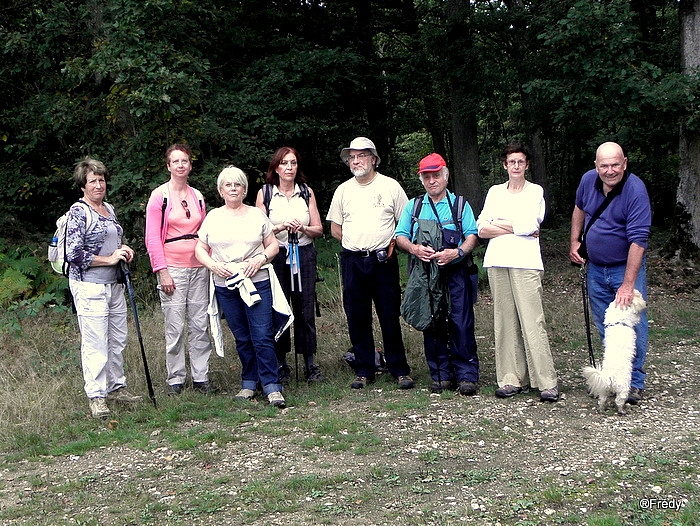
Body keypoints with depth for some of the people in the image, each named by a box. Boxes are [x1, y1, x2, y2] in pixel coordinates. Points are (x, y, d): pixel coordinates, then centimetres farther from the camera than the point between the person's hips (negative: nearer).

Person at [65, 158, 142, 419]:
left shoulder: (109, 209, 14)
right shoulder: (78, 212, -10)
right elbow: (74, 254, -16)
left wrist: (122, 249, 7)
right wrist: (110, 259, -13)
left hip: (114, 284, 8)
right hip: (89, 286, -8)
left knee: (118, 339, 13)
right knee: (95, 343, -6)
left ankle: (116, 387, 25)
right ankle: (96, 397, 1)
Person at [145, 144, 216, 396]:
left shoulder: (197, 196, 13)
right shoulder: (159, 196, -2)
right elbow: (152, 237, -5)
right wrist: (162, 271, -11)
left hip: (198, 268, 4)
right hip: (173, 269, -4)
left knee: (200, 325, 4)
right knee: (175, 327, -3)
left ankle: (201, 377, 12)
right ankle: (175, 379, 7)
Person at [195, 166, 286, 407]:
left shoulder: (257, 215, 9)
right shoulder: (213, 217, 10)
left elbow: (273, 245, 10)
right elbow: (200, 249, 10)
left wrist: (260, 259, -9)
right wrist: (214, 265, -9)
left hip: (257, 283, -1)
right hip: (225, 286, 2)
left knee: (262, 336, -10)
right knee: (241, 338, 7)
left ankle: (272, 387, -7)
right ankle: (249, 383, 19)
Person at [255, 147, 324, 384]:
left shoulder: (306, 192, 10)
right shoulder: (265, 193, 5)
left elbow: (319, 229, 10)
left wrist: (302, 228, -10)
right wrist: (281, 227, -15)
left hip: (304, 255, 2)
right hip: (276, 256, -1)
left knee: (306, 309, -1)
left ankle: (310, 364, 6)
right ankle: (281, 364, 7)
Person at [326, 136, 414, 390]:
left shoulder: (390, 186, 3)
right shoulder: (343, 190, 11)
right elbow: (335, 229, 16)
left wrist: (392, 243, -6)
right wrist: (358, 244, 4)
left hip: (383, 261, -3)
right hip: (352, 261, 3)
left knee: (390, 316, -1)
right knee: (357, 318, 5)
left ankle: (400, 369, 7)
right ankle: (364, 371, 15)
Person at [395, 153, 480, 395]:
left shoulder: (460, 205, 9)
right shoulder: (413, 207, 15)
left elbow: (473, 236, 2)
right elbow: (400, 236, 11)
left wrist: (458, 252, -16)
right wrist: (414, 248, -10)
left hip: (455, 273, -2)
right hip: (424, 274, 2)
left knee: (461, 325, -7)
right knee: (431, 324, 3)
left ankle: (466, 375, -2)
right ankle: (441, 375, 10)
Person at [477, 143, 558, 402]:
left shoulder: (536, 191, 10)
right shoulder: (495, 192, 18)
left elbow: (530, 225, -6)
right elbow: (482, 230, 7)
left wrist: (499, 223, 3)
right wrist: (517, 228, 0)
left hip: (525, 263, -3)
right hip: (497, 263, 3)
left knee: (533, 322, -10)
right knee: (505, 322, 0)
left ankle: (547, 382, -9)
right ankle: (512, 379, 5)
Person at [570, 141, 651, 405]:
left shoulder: (635, 190, -23)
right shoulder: (588, 180, -5)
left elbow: (638, 240, -27)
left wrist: (628, 285, -31)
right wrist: (574, 242, 9)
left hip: (626, 267, -5)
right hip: (595, 267, 5)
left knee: (632, 325, -4)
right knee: (604, 326, 12)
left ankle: (635, 381, 8)